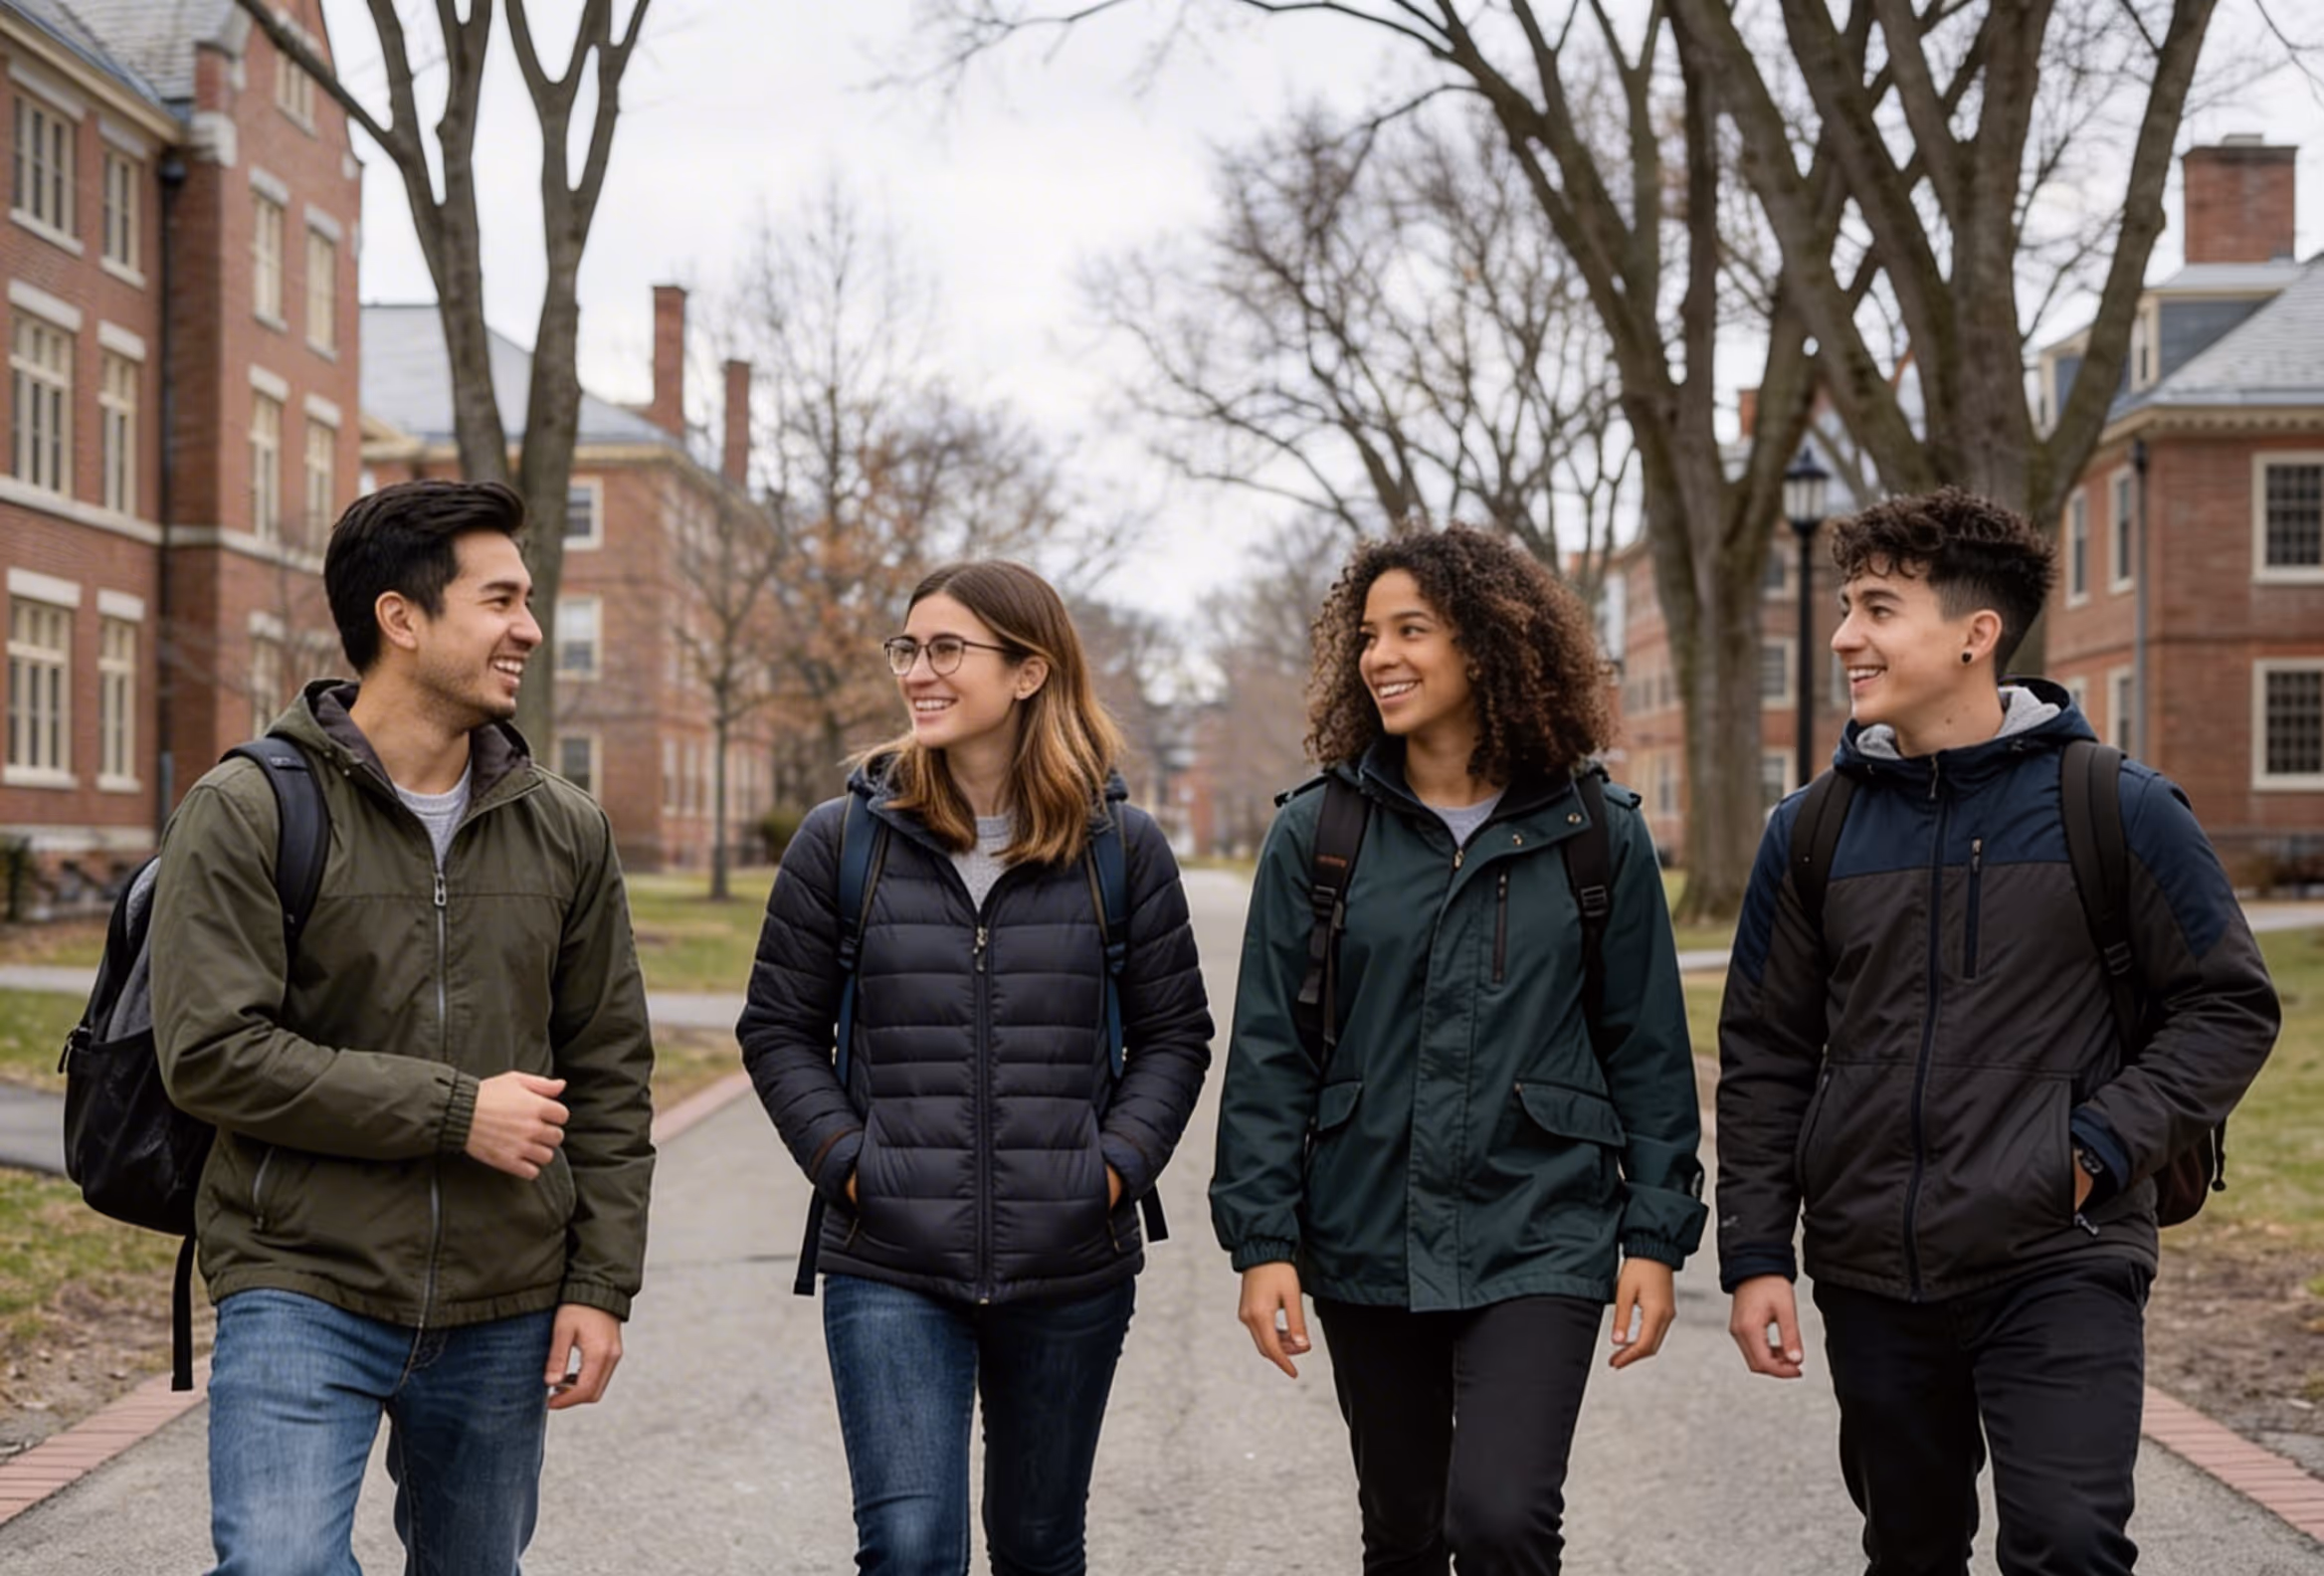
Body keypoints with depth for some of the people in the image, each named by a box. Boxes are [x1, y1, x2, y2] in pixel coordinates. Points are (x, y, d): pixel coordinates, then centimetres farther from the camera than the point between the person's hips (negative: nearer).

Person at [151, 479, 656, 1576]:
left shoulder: (565, 830, 7)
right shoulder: (246, 813, -6)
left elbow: (608, 1073, 10)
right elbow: (209, 1054, -15)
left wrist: (601, 1282, 3)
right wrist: (451, 1110, -16)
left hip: (505, 1317, 4)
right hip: (303, 1293, -4)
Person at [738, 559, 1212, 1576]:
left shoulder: (1122, 846, 1)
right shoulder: (845, 840, 0)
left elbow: (1175, 1032, 7)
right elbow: (778, 1029, 5)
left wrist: (1120, 1163, -7)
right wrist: (843, 1159, -7)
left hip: (1072, 1268, 1)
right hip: (891, 1269, -1)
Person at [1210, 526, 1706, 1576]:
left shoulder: (1599, 837, 0)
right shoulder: (1316, 834, 0)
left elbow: (1648, 1050, 3)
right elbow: (1268, 1055, 1)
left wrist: (1655, 1237, -1)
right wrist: (1262, 1240, -5)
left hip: (1539, 1239, -2)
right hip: (1366, 1242, 2)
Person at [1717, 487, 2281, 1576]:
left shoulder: (2117, 810, -5)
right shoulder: (1812, 831, 4)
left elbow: (2230, 1008, 0)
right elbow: (1762, 1058, 8)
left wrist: (2105, 1146, -12)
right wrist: (1755, 1253, 2)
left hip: (2061, 1267, -3)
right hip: (1872, 1279, 4)